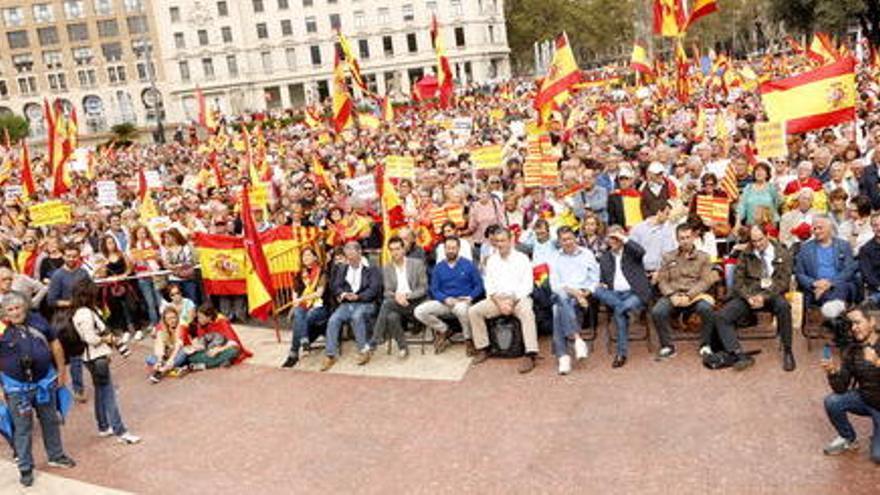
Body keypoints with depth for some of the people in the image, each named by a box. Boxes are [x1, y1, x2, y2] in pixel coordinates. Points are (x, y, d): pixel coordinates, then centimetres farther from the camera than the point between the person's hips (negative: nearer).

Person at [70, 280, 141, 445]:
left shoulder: (89, 311, 9)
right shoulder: (85, 314, -21)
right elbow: (90, 338, -23)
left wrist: (106, 336, 5)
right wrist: (106, 339, -8)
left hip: (97, 357, 10)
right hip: (96, 358, -10)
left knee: (101, 392, 18)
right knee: (108, 394, -7)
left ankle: (104, 427, 29)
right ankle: (121, 432, -4)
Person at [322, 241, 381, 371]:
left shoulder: (371, 269, 4)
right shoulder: (342, 270, 19)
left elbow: (374, 289, -7)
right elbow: (335, 286, 10)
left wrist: (358, 297, -20)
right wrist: (343, 294, -12)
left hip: (365, 304, -4)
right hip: (346, 304, 4)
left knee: (356, 316, -37)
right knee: (333, 320, -25)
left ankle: (364, 351, -23)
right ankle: (330, 355, -21)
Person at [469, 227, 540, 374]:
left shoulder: (522, 258, 4)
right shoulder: (492, 260, 15)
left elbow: (527, 285, -3)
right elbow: (489, 286, 9)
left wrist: (512, 301, -15)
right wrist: (499, 303, -9)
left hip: (518, 297, -4)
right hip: (497, 298, 4)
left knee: (527, 312, -36)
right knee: (473, 311, -16)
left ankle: (530, 355, -39)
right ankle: (483, 348, -8)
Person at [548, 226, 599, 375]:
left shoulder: (587, 254, 16)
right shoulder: (555, 258, 18)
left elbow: (595, 280, 11)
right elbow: (554, 284, 7)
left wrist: (586, 293, -9)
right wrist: (571, 290, -10)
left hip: (583, 293, -1)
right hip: (562, 293, 2)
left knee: (559, 309, -34)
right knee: (562, 297, -38)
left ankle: (563, 355, -40)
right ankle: (577, 339, -44)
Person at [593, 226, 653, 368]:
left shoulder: (631, 251, 8)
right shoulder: (604, 257, 19)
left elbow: (641, 251, -18)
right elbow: (602, 280, 21)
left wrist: (624, 239, -12)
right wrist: (601, 285, -4)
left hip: (635, 293, -4)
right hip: (614, 295, 4)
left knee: (619, 311, -34)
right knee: (598, 291, -28)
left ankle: (622, 353, -25)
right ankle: (626, 307, -30)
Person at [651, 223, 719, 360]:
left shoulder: (703, 257, 9)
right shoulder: (668, 257, 14)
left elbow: (706, 281, -1)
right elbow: (662, 280, 8)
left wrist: (689, 296, -15)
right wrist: (672, 295, -11)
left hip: (695, 295, -1)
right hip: (673, 295, 1)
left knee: (706, 309, -34)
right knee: (657, 312, -28)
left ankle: (705, 345, -12)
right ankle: (667, 346, -10)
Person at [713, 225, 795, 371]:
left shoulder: (782, 254, 4)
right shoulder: (745, 255, 9)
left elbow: (783, 282, -5)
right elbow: (737, 281, 4)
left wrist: (764, 296, -20)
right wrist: (748, 297, -16)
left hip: (772, 295, -2)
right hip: (748, 294, 2)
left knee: (783, 306, -38)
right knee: (720, 317, -21)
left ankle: (787, 351, -22)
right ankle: (741, 355, -28)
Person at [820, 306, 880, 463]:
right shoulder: (851, 350, -8)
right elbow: (841, 389, -12)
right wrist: (833, 372, -31)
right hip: (864, 399, 4)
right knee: (832, 401, -24)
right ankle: (847, 438, 3)